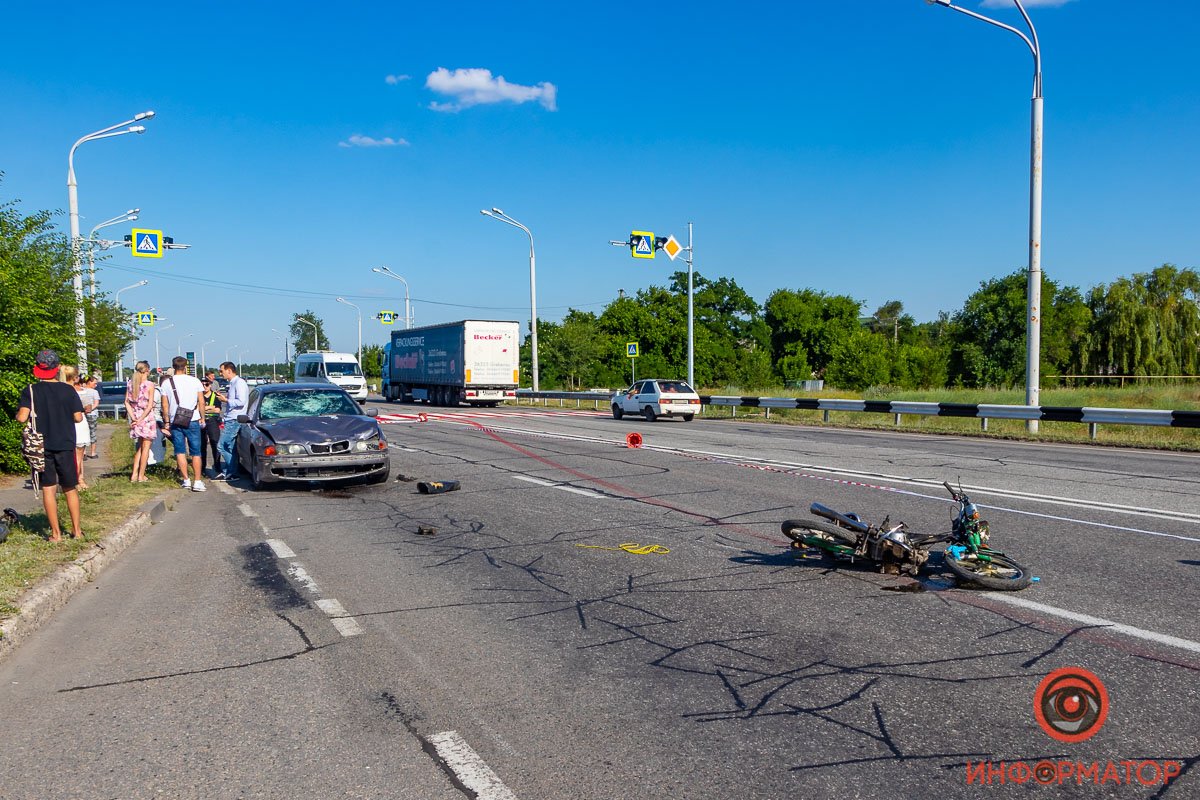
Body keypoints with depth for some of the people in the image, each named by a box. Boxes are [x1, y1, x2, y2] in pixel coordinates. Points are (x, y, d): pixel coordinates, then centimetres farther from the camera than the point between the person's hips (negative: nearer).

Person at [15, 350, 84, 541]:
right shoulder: (68, 390, -3)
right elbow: (78, 417, -4)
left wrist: (18, 413, 8)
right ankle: (77, 529, 16)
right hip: (65, 445, 1)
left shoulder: (30, 391, -6)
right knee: (70, 488, 12)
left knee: (48, 489, 5)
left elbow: (22, 418, -15)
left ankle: (56, 533, 6)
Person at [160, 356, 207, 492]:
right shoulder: (194, 381, -1)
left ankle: (186, 480, 9)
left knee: (180, 452, 10)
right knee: (195, 452, 2)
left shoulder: (166, 383, 1)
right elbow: (201, 402, 0)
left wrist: (166, 422, 11)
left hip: (175, 422, 1)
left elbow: (165, 405, 3)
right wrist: (202, 418, 11)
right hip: (192, 421, -1)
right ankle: (198, 481, -4)